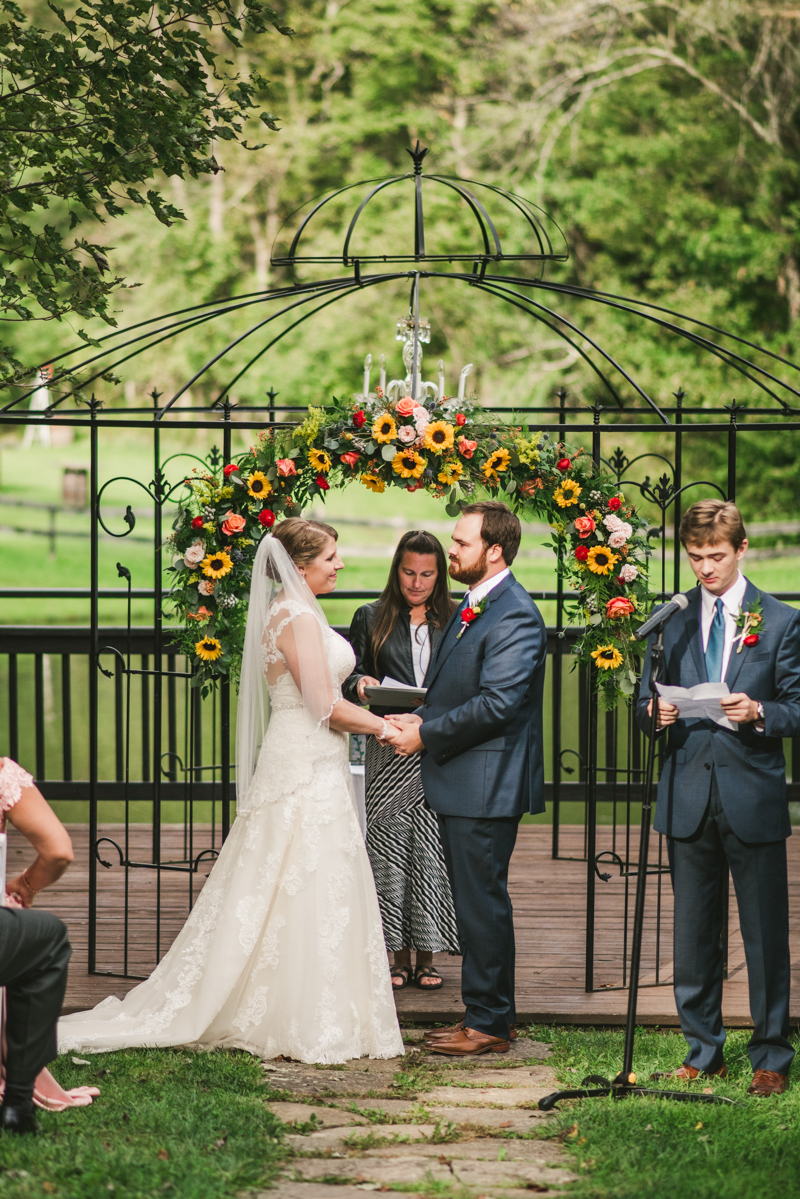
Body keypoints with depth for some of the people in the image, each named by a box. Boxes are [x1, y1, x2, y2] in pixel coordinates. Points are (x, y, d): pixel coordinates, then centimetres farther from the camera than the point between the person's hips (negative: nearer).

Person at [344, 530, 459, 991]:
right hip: (390, 752, 0)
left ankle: (427, 957, 8)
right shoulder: (371, 619, 9)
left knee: (433, 852, -1)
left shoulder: (455, 621, 8)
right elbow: (349, 677, 9)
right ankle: (400, 956, 8)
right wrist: (360, 686, -13)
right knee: (391, 849, 0)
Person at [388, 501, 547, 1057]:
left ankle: (489, 1023, 4)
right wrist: (421, 719, 3)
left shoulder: (514, 616, -17)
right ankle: (489, 1016, 23)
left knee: (483, 902, -4)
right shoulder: (470, 608, 15)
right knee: (474, 901, 15)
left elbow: (497, 704, -23)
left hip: (487, 786, -10)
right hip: (460, 782, 10)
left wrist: (427, 734, -16)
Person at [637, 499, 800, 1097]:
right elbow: (647, 698, 13)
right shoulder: (671, 619, 9)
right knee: (693, 936, 9)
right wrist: (656, 712, -9)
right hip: (688, 796, 3)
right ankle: (703, 1053, 20)